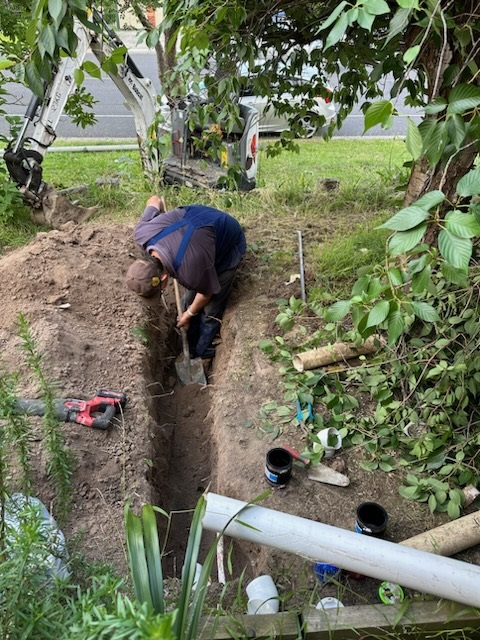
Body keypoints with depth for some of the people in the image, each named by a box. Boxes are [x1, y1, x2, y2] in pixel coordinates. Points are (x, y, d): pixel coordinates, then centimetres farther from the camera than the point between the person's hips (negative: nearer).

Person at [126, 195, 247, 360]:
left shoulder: (191, 272, -43)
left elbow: (206, 293, -19)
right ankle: (188, 350, 32)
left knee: (210, 309, -2)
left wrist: (189, 314, 0)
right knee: (189, 299, 13)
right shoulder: (142, 233, -28)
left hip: (229, 242, -6)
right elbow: (154, 200, -6)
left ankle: (201, 356, 20)